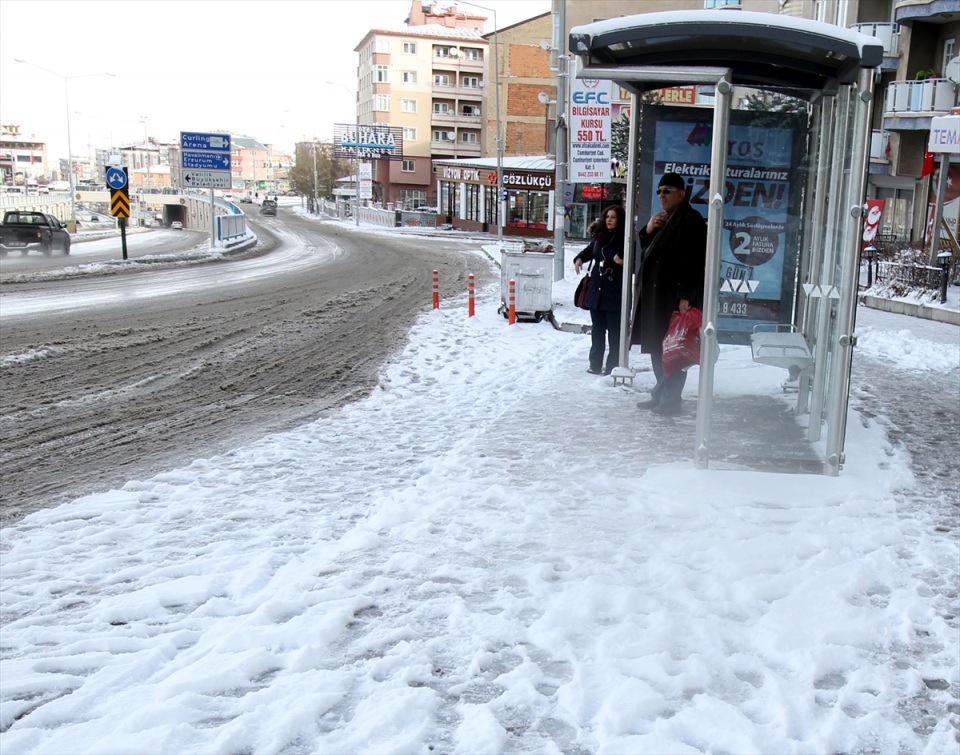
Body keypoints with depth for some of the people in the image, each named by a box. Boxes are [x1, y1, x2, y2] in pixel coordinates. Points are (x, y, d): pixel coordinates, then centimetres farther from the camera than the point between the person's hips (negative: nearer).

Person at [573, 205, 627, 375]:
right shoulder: (599, 236, 7)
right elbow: (590, 250, 25)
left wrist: (623, 261, -31)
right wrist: (580, 258, 6)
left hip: (615, 292, -6)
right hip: (596, 290, 6)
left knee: (615, 332, 0)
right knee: (597, 330, 14)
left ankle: (613, 366, 8)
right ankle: (595, 364, 23)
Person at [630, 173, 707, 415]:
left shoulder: (691, 220, -10)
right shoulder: (663, 220, 19)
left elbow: (692, 261, -18)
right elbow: (646, 250, 23)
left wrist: (685, 296, -24)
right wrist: (648, 230, 4)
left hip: (674, 296, -9)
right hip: (654, 294, 9)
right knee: (657, 347, 13)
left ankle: (670, 399, -1)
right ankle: (661, 393, 23)